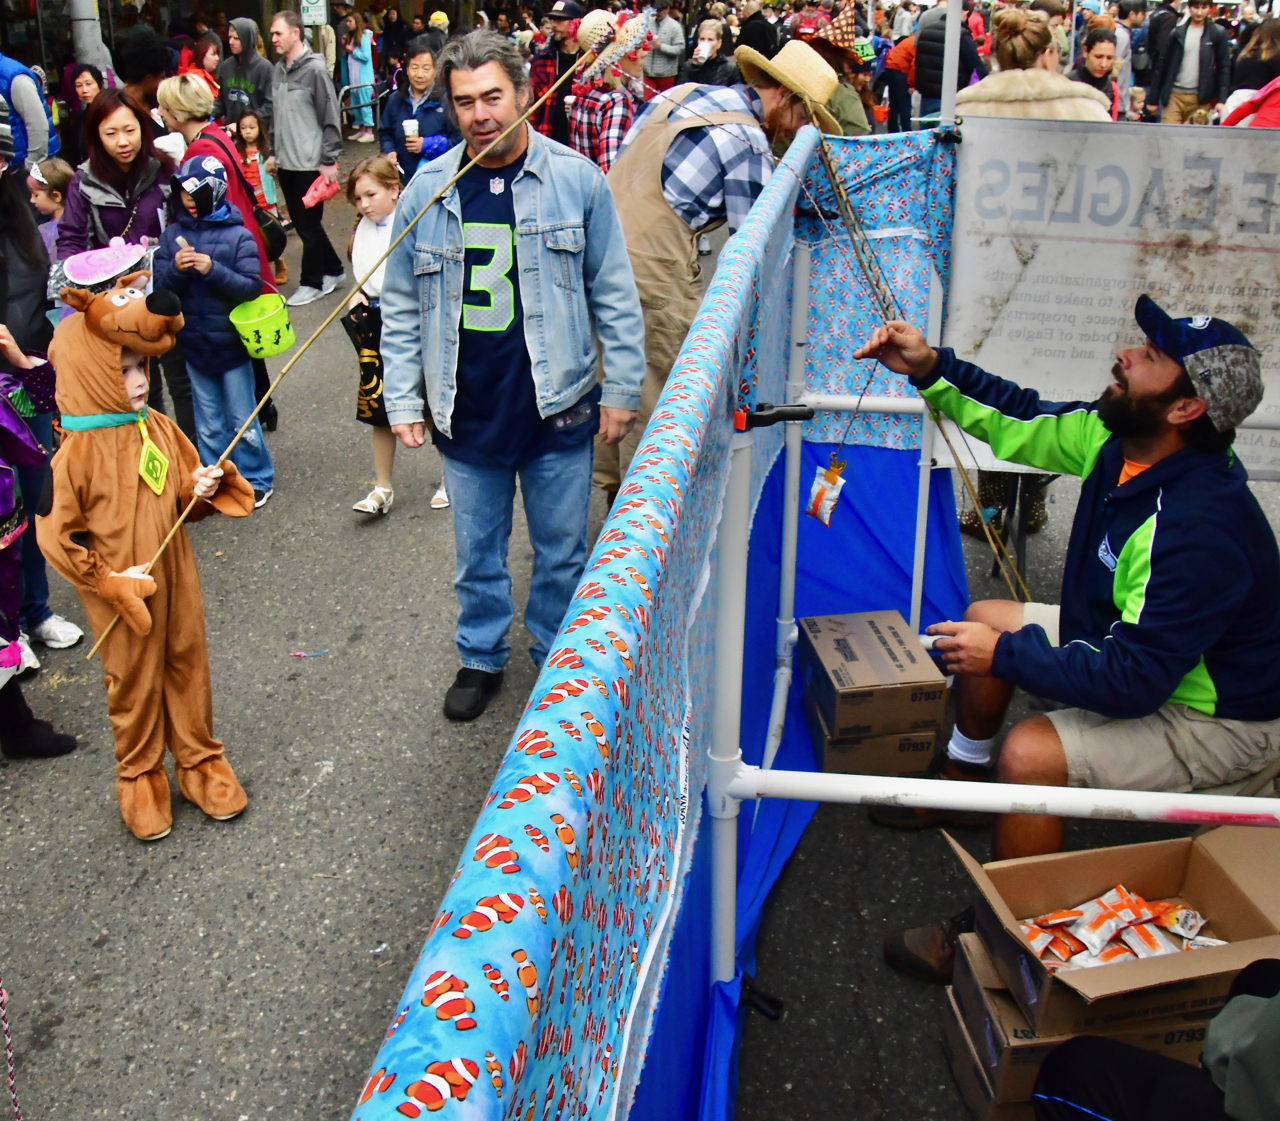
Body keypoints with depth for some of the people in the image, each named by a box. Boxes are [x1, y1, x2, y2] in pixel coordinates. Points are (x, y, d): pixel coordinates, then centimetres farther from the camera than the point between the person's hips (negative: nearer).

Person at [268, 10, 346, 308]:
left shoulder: (314, 69, -11)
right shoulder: (277, 70, 10)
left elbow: (331, 118, -13)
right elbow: (275, 116, 17)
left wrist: (328, 160, -14)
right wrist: (273, 152, 16)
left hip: (310, 163, -7)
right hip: (286, 163, 7)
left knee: (309, 224, 1)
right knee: (300, 223, 13)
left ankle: (312, 283, 13)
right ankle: (332, 270, 27)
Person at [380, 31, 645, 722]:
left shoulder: (576, 180, -6)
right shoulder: (427, 190, -1)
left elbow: (615, 296, -1)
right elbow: (400, 307, 5)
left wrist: (621, 387, -3)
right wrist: (403, 400, 1)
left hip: (558, 409, -1)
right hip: (466, 412, 2)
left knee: (561, 550, 13)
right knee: (477, 552, 16)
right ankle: (482, 657, 37)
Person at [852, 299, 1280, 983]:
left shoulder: (1198, 527, -37)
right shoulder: (1115, 439, -12)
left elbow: (1129, 682, -35)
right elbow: (1022, 420, 4)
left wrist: (1007, 655, -25)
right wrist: (930, 369, -9)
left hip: (1216, 719, -10)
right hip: (1135, 639, 10)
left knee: (1032, 753, -30)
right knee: (985, 620, 15)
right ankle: (964, 785, 34)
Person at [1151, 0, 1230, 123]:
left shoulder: (1218, 34, 3)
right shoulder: (1177, 32, 5)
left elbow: (1224, 68, 3)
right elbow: (1161, 65, 7)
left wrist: (1221, 100, -5)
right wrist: (1153, 99, 5)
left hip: (1200, 100, -1)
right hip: (1174, 95, 1)